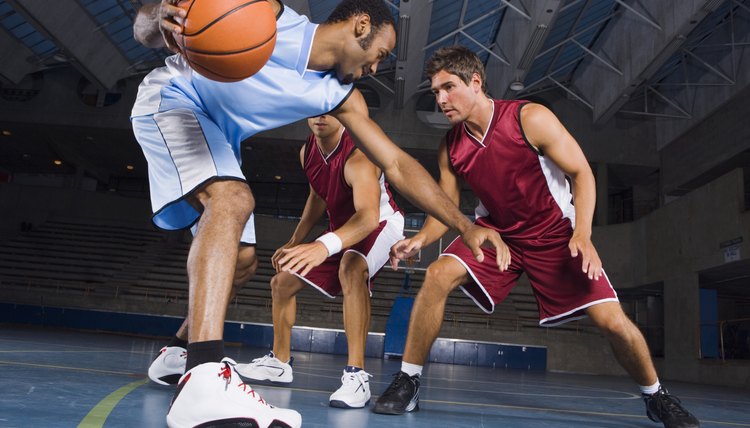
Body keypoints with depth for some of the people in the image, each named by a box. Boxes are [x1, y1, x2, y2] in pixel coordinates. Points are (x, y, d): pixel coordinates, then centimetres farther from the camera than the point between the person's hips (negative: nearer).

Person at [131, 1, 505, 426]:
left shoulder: (342, 97, -3)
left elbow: (396, 164, -6)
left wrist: (465, 225, -11)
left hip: (216, 138, 8)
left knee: (238, 260, 10)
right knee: (232, 199, -33)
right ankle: (204, 379, -45)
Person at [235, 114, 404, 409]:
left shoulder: (358, 156, -33)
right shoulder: (307, 152, -8)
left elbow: (368, 215, -50)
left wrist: (325, 245, -66)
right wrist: (295, 241, 8)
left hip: (380, 224, -8)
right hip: (343, 228, 8)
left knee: (351, 268, -41)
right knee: (282, 282, 10)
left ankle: (356, 374, -38)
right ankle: (279, 363, 28)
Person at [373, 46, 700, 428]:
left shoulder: (531, 119, -18)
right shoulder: (450, 147, -6)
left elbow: (581, 173, -14)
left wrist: (582, 235, -28)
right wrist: (420, 239, -21)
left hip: (555, 234, -2)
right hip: (496, 231, 3)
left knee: (612, 321, -9)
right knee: (438, 274, -24)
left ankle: (656, 397, 22)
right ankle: (407, 382, -11)